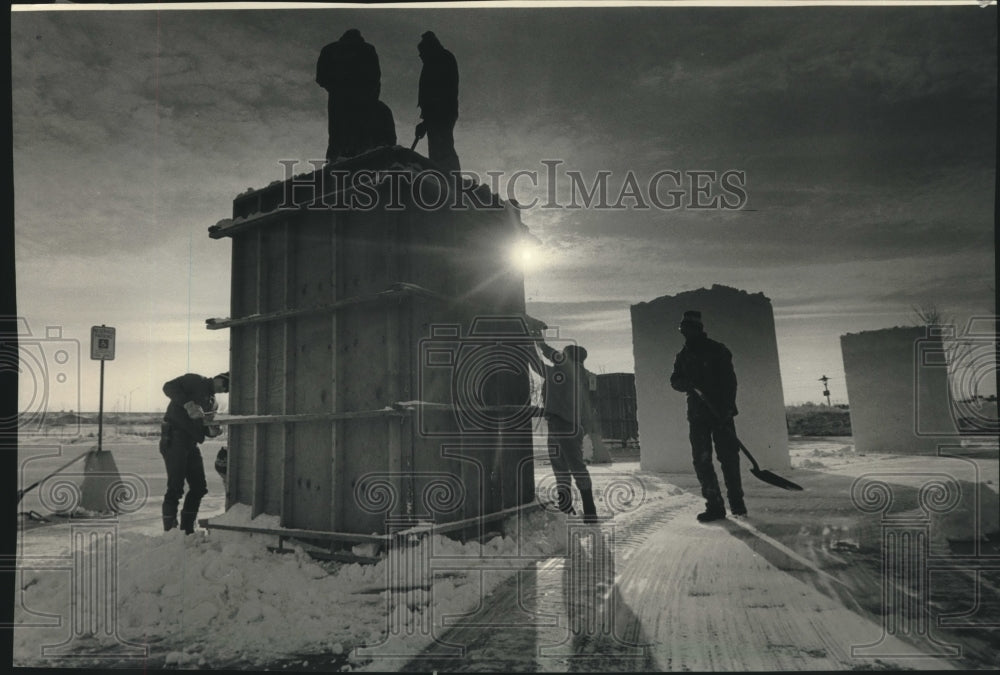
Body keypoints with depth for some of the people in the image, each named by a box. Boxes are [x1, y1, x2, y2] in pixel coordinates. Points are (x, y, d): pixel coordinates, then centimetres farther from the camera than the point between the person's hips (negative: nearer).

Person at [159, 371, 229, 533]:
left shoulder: (212, 403, 19)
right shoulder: (194, 381, -3)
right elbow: (169, 387, -17)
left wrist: (212, 431, -4)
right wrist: (188, 404, -28)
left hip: (191, 444, 9)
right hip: (174, 439, -9)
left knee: (199, 488, 9)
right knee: (175, 488, -8)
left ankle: (187, 530, 20)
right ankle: (169, 532, 0)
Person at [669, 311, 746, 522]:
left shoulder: (717, 350, -1)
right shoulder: (683, 356, 13)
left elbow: (729, 381, -7)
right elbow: (675, 380, 13)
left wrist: (727, 409, -17)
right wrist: (686, 384, -12)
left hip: (721, 413, -4)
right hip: (697, 415, 4)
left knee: (728, 457, -2)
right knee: (701, 460, -1)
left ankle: (737, 502, 11)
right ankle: (714, 505, 3)